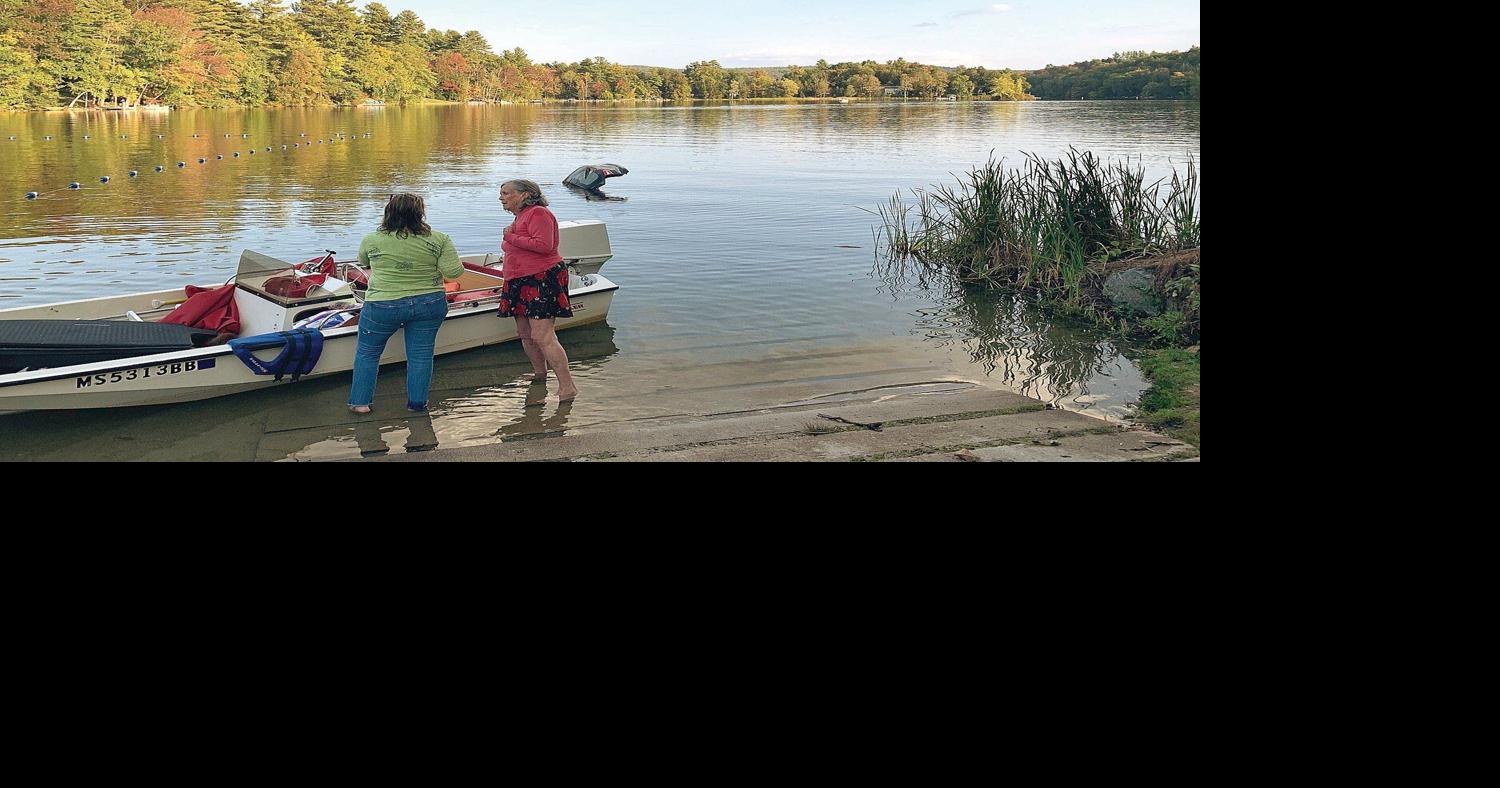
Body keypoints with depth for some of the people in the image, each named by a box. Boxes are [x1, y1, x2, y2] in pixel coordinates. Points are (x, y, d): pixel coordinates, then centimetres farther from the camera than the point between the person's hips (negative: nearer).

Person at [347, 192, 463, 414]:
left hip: (383, 306, -1)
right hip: (429, 305, 1)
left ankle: (360, 401, 17)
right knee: (420, 355, 11)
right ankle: (417, 403, 14)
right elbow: (453, 272, -8)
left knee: (367, 352, 14)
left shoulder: (372, 241, -5)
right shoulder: (439, 240, -7)